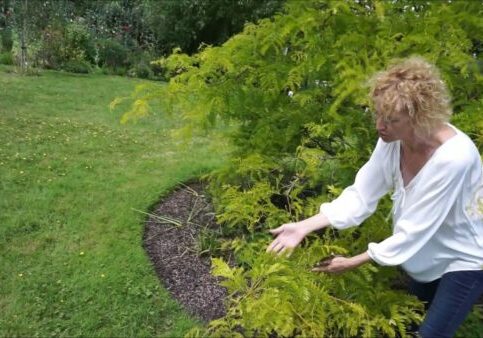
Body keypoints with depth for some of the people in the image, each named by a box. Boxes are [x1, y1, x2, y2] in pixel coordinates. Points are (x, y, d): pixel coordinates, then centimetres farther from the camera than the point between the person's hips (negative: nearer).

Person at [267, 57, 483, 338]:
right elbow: (360, 195, -16)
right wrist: (303, 227, -25)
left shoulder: (453, 157, -36)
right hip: (426, 254, 6)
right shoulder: (392, 140, -18)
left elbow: (414, 230, -31)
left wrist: (353, 262, -26)